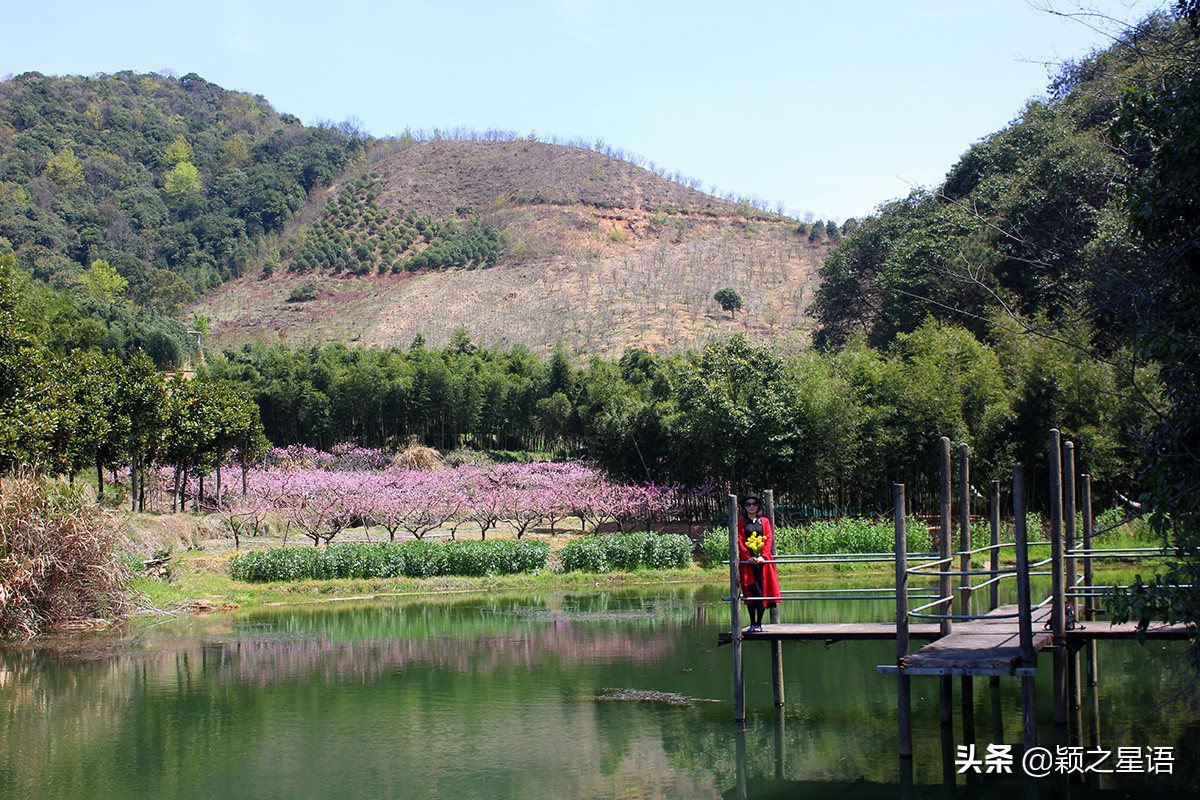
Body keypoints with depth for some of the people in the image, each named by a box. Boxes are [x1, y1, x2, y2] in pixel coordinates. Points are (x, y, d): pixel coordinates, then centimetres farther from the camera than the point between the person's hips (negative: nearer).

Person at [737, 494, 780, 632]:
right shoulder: (740, 523, 9)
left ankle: (758, 624, 0)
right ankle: (753, 624, -4)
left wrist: (763, 556, -11)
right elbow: (739, 542, 1)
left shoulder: (765, 522, 14)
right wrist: (748, 557, -13)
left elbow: (769, 540, 4)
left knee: (763, 591, -4)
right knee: (752, 592, -8)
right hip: (747, 563, -1)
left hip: (763, 562, 1)